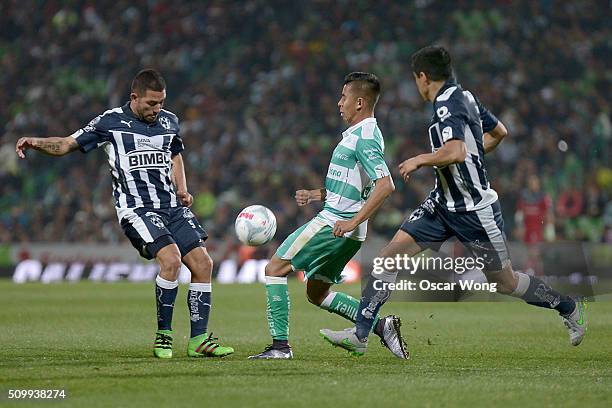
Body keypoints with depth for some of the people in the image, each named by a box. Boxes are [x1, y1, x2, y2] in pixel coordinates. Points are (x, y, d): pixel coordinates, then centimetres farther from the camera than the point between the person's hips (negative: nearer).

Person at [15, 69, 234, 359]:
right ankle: (163, 335, -11)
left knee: (202, 263, -5)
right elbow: (67, 145, 2)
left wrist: (182, 189, 15)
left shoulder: (169, 121, 12)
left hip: (172, 206, 6)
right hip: (136, 209, -6)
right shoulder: (111, 122, -2)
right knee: (171, 258, -26)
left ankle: (199, 340, 5)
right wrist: (35, 143, -16)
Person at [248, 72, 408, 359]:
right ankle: (380, 323, 8)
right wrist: (315, 195, 16)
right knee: (316, 293, 17)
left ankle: (280, 344, -8)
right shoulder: (360, 134, 17)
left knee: (275, 269, -6)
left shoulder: (364, 138, -16)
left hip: (334, 225, -10)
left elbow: (385, 185, -26)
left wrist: (352, 222, -27)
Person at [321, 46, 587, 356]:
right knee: (391, 254, -4)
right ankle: (359, 334, -6)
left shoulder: (447, 105, -21)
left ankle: (569, 307, 29)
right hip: (443, 202, 9)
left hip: (475, 211, -9)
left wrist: (420, 160, -22)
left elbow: (455, 152, -37)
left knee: (504, 283, 6)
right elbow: (498, 132, 21)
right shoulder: (465, 96, 6)